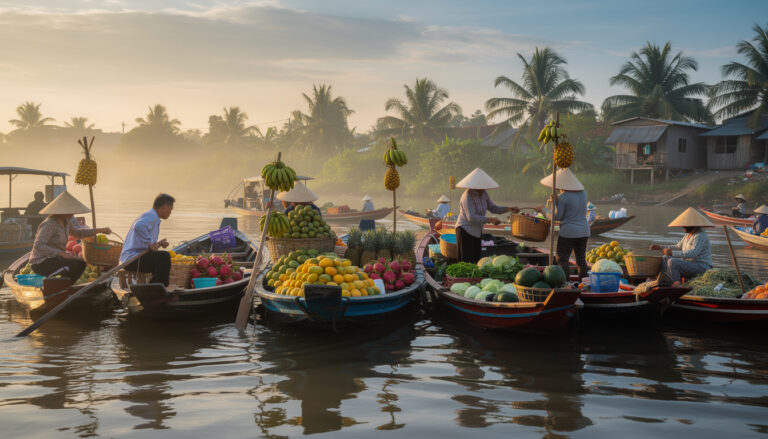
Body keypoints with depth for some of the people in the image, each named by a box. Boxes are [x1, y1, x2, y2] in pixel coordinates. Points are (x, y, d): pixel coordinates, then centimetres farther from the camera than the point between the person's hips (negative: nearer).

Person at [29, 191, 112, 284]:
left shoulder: (66, 222, 7)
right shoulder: (50, 224, -22)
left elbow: (77, 232, 26)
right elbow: (38, 246, -29)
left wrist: (99, 230, 18)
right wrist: (62, 253, -28)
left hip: (52, 258, 10)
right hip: (41, 263, -10)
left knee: (81, 263, 10)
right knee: (74, 265, -25)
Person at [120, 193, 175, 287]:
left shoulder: (152, 217, 20)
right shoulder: (151, 216, -12)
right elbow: (138, 226, -37)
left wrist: (158, 244, 5)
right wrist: (150, 244, -26)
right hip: (132, 259, -11)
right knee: (164, 256, -24)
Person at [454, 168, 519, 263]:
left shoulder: (483, 194, 3)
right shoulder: (468, 196, -23)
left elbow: (492, 208, 10)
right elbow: (471, 217, -30)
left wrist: (508, 209, -3)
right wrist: (490, 219, -33)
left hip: (477, 231, 9)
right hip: (465, 230, -9)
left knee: (476, 260, 9)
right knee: (466, 262, -8)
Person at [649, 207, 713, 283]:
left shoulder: (700, 236, -17)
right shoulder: (688, 235, 13)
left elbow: (693, 253, -29)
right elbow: (677, 248, 18)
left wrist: (672, 253, -28)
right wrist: (661, 248, 6)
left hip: (701, 267, -10)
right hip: (690, 265, 10)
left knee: (672, 262, -26)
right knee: (666, 258, 2)